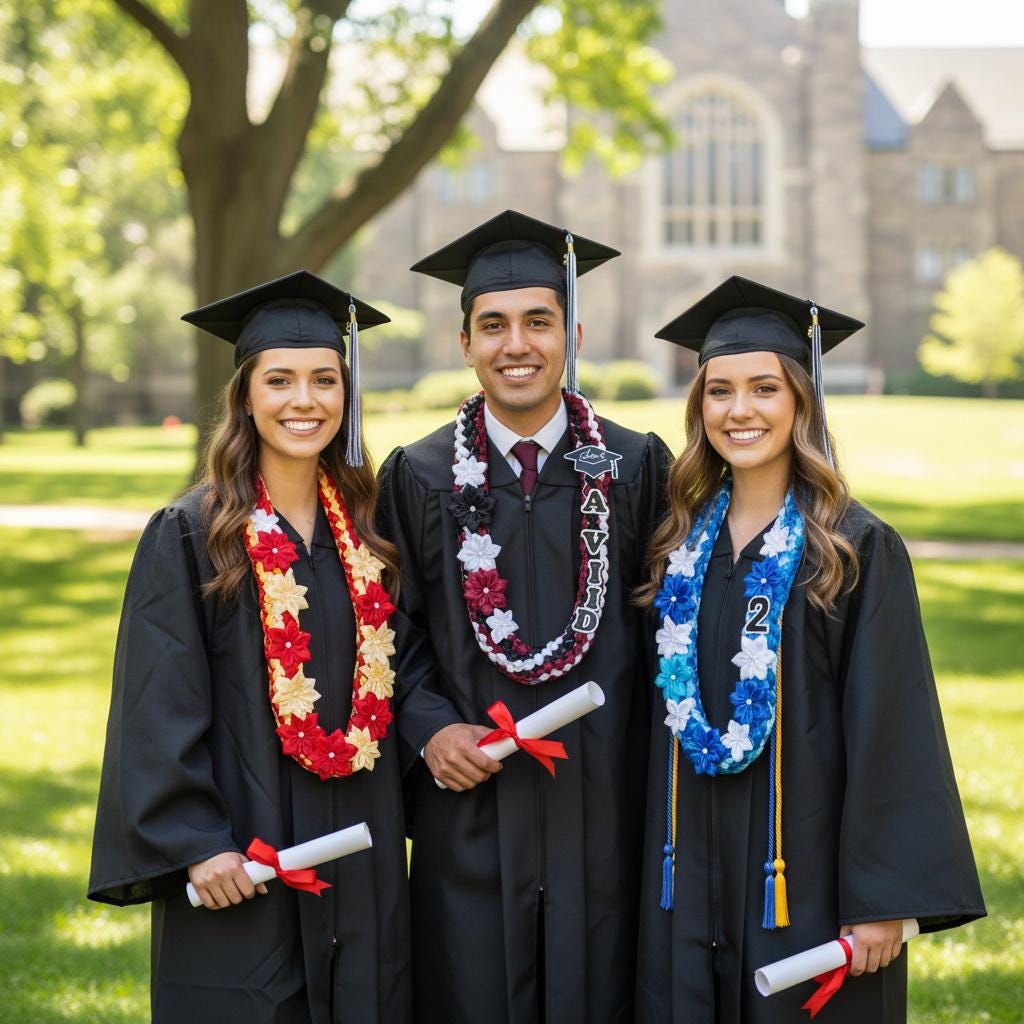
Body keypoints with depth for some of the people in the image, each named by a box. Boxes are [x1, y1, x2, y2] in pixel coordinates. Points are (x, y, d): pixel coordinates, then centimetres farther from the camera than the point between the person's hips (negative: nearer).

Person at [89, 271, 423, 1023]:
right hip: (243, 854, -5)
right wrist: (194, 843, -16)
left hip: (361, 849, 5)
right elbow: (158, 708, -10)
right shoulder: (189, 536, -6)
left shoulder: (366, 530, 9)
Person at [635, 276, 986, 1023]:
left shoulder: (858, 550, -8)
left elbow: (890, 732, -11)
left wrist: (884, 900, -15)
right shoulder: (682, 546, 7)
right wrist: (658, 873, 8)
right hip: (690, 880, 5)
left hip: (805, 875, -4)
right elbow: (665, 714, 12)